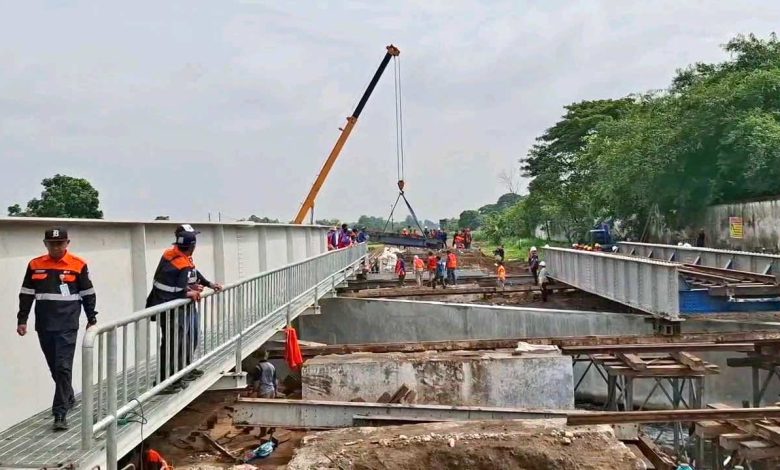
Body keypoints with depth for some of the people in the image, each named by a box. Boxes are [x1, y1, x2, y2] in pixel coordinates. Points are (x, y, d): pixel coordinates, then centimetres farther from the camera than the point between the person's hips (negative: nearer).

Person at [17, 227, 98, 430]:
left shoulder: (78, 265, -4)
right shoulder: (35, 265, 5)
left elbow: (88, 294, 3)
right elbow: (26, 295, 11)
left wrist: (92, 319, 4)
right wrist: (22, 320, 7)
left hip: (67, 326, -4)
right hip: (44, 326, 4)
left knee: (63, 367, -8)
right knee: (54, 367, 15)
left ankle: (60, 413, -4)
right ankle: (68, 398, 36)